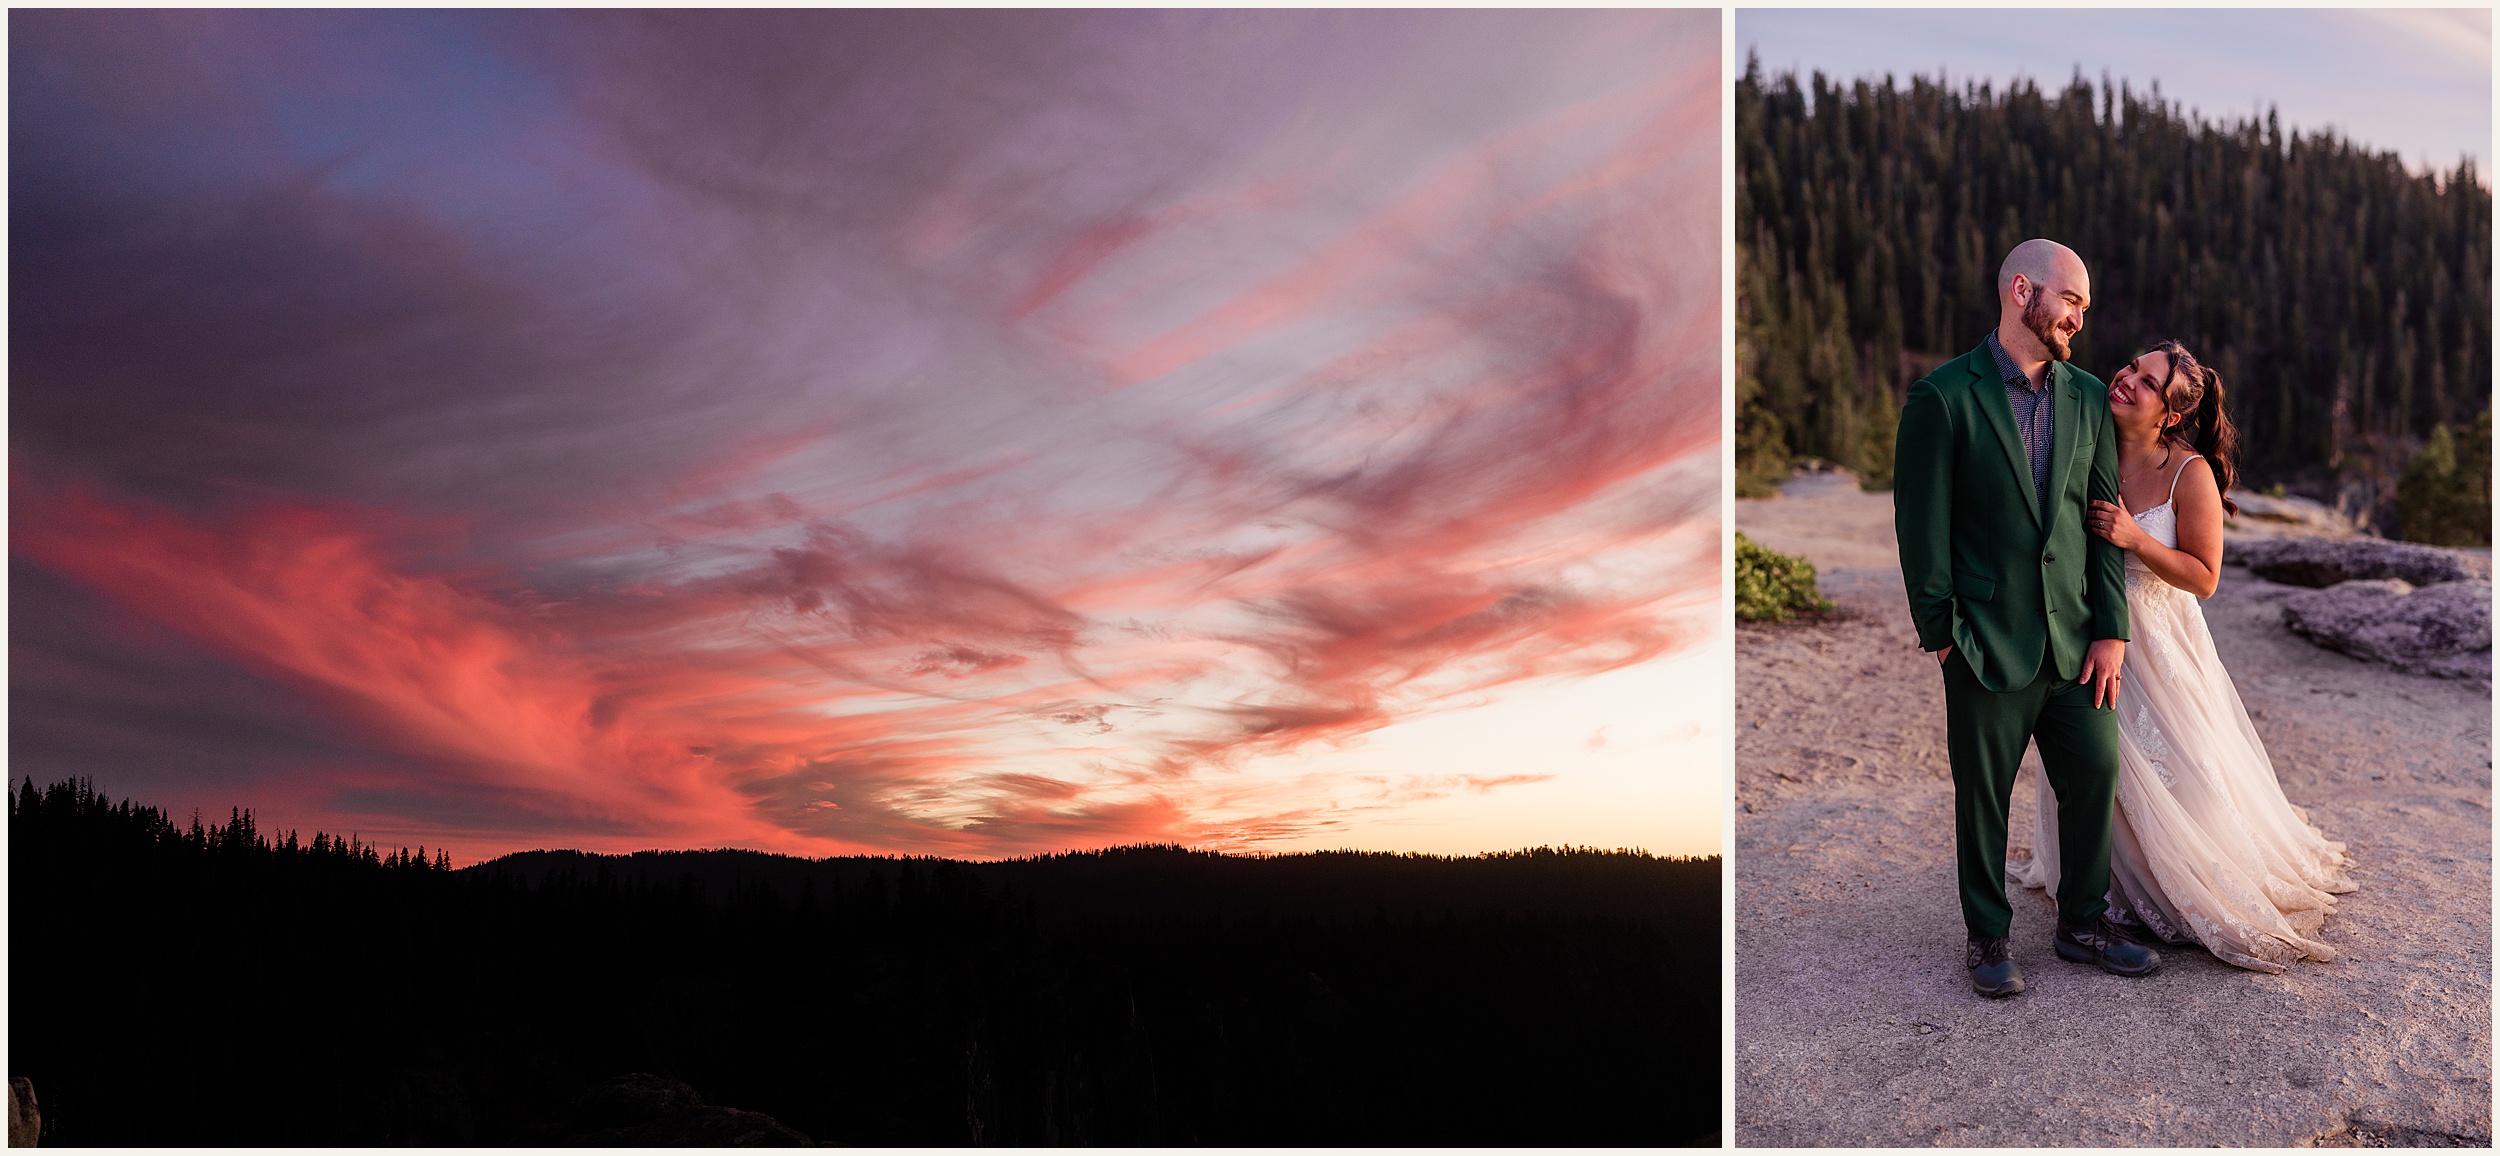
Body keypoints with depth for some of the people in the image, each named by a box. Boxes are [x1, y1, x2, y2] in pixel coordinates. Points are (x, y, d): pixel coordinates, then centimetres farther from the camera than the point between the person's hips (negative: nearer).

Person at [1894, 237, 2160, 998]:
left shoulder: (2088, 398, 8)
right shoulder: (1943, 398, -8)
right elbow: (1922, 527, -8)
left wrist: (2111, 629, 2)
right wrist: (1941, 634, -9)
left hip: (2076, 641, 5)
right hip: (1988, 644, -5)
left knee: (2095, 780, 10)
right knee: (1982, 797, 7)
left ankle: (2082, 924, 29)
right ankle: (1988, 938, 23)